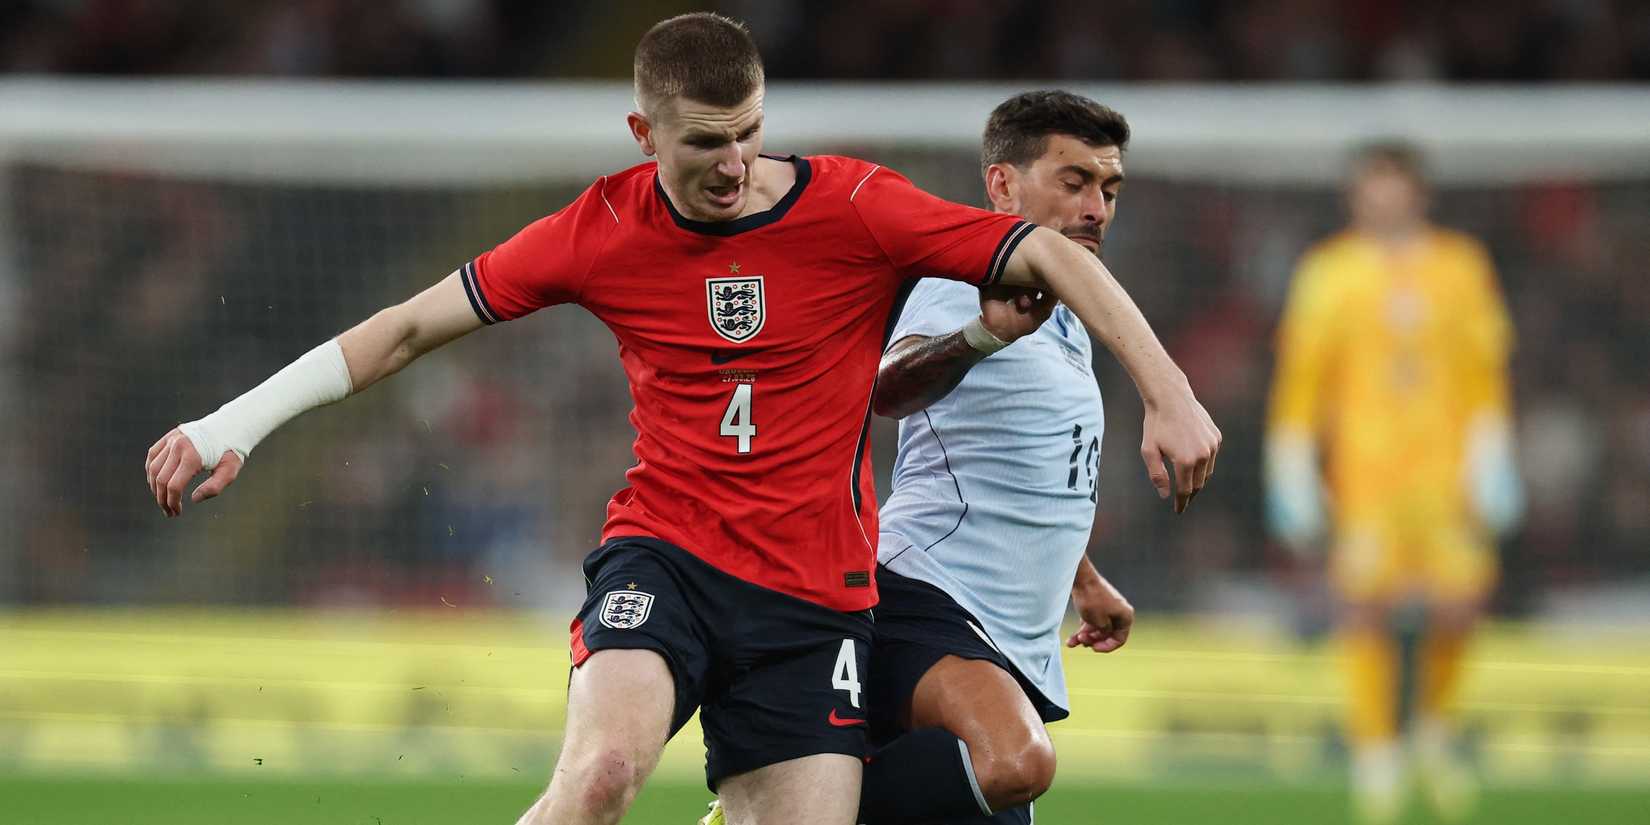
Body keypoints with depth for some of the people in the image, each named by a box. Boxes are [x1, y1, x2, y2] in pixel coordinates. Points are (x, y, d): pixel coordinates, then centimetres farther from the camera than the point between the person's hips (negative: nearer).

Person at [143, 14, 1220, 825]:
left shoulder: (852, 210, -5)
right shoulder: (603, 232, 0)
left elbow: (1050, 257, -4)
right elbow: (413, 328, 7)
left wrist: (1167, 392, -14)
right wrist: (235, 426, 4)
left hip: (816, 598, 1)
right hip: (665, 556, -1)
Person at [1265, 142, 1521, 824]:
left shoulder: (1461, 269, 10)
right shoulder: (1328, 276, 5)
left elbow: (1485, 371, 12)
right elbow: (1301, 376, 6)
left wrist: (1490, 460, 6)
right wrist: (1292, 473, 3)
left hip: (1443, 466, 2)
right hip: (1364, 469, -2)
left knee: (1458, 607, -6)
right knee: (1367, 606, -10)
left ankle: (1430, 727, 21)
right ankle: (1375, 758, -1)